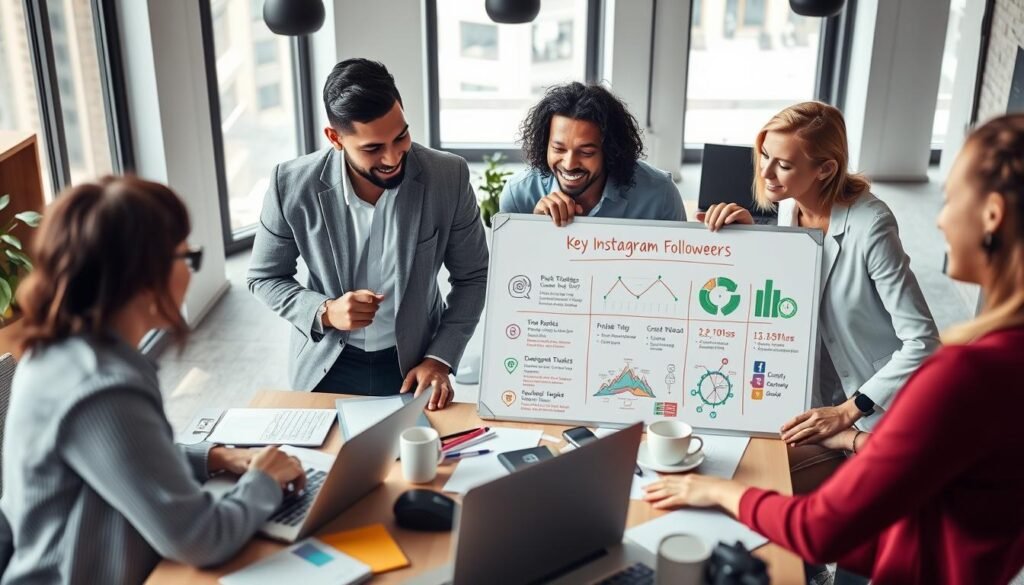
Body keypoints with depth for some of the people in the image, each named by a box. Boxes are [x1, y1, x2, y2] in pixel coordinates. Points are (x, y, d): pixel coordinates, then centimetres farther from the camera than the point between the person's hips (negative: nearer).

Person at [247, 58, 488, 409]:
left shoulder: (449, 177, -18)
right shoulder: (292, 185, -18)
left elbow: (473, 276, -5)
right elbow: (264, 277, -4)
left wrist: (440, 359, -13)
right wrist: (324, 312, -21)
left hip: (412, 362, 0)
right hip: (325, 366, 0)